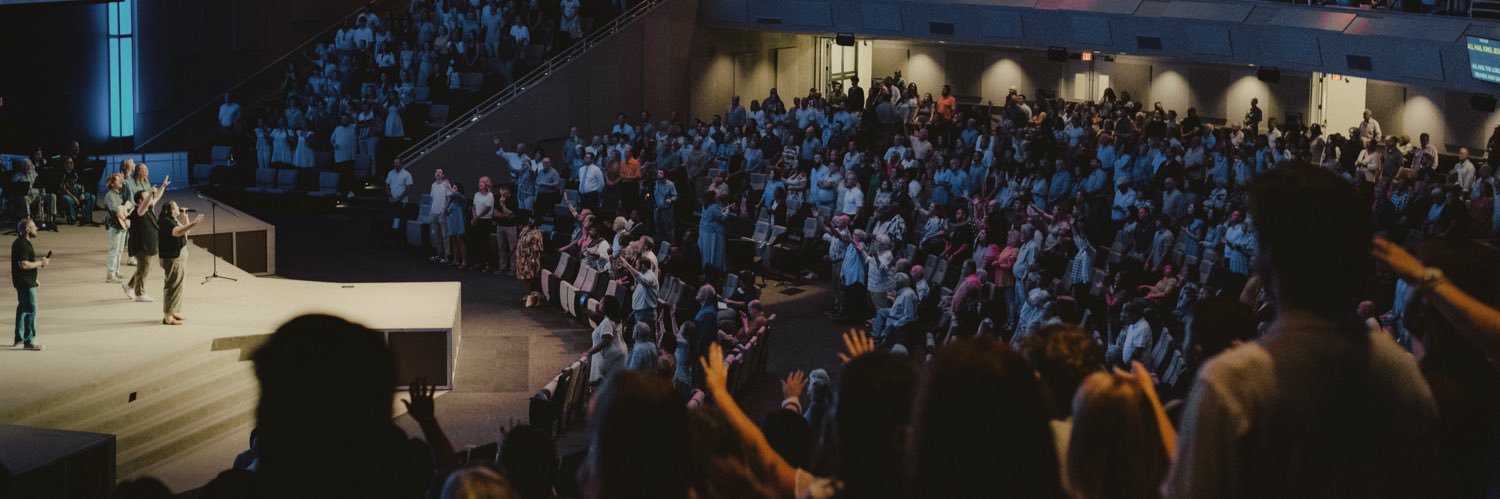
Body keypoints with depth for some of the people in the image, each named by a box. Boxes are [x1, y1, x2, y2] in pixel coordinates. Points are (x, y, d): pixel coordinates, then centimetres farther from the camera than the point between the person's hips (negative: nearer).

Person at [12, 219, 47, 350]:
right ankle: (29, 341, -5)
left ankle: (19, 338, 28)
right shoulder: (22, 245, -20)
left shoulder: (23, 243, 13)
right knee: (31, 310, -8)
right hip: (25, 283, -11)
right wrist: (40, 263, -18)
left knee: (23, 308, 18)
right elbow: (24, 264, -28)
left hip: (26, 282, 11)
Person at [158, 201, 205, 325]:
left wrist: (185, 217, 13)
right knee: (173, 286, -9)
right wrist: (193, 224, -46)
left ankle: (173, 312, 28)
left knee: (176, 286, 18)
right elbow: (178, 232, -38)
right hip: (172, 259, -11)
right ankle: (167, 316, -8)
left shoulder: (173, 221, 14)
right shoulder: (166, 222, -18)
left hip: (179, 257, 11)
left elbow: (186, 231, 25)